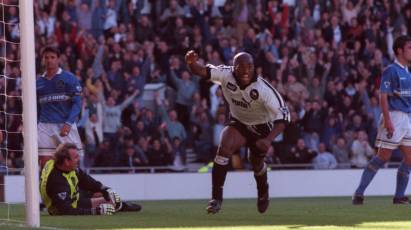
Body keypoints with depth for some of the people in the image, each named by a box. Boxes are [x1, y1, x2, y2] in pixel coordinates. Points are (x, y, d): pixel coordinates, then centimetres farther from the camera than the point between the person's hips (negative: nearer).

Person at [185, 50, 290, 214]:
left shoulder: (263, 89, -33)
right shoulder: (226, 75, -24)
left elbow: (283, 117, -31)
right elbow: (202, 71, -28)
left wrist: (269, 139, -44)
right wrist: (192, 63, -52)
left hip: (261, 128, -1)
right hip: (238, 124, 1)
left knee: (256, 164, 15)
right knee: (224, 148, -25)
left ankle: (263, 193, 52)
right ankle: (216, 197, -20)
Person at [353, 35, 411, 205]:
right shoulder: (391, 71, -9)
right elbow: (383, 97, -15)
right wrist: (387, 120, -23)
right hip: (393, 116, -8)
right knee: (383, 157, -9)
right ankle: (359, 193, -3)